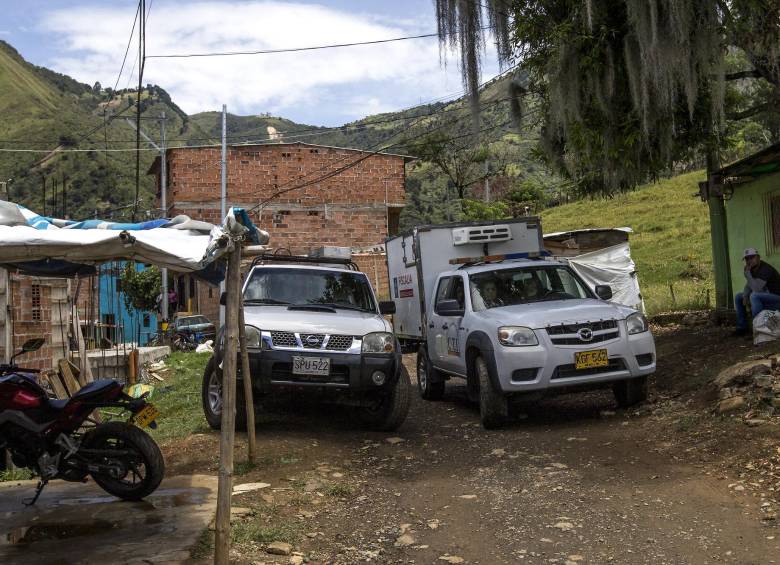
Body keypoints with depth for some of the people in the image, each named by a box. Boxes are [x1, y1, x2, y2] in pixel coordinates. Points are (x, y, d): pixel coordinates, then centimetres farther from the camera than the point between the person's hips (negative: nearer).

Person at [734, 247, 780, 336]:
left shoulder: (765, 269, -25)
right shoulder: (751, 268, 2)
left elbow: (756, 289, -34)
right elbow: (748, 285, 15)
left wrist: (747, 273, -29)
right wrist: (745, 296, -4)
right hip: (765, 297, 10)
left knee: (754, 296, -34)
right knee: (738, 297, 10)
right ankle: (742, 327, 10)